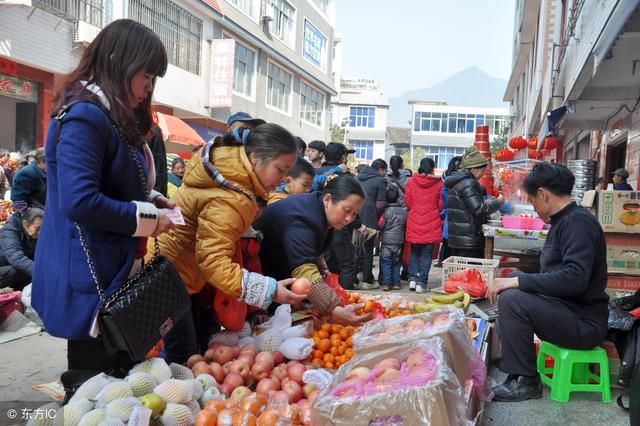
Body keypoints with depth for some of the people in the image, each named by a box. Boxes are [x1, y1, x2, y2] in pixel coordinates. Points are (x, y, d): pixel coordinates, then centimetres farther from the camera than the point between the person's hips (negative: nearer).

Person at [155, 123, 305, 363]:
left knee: (195, 345, 16)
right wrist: (269, 290, -38)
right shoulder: (228, 200, -32)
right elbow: (212, 260, -36)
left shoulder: (231, 160, -2)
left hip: (182, 269, 10)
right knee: (183, 356, -2)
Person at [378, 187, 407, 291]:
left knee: (386, 263, 3)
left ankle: (386, 283, 0)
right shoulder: (404, 211, 0)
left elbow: (380, 225, -11)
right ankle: (396, 283, 15)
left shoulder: (386, 211, -12)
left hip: (386, 241, -4)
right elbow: (405, 226, 9)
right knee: (396, 263, 14)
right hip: (399, 241, 4)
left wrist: (379, 235, 5)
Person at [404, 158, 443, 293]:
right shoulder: (438, 183, -6)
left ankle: (413, 279, 13)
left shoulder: (411, 181, -2)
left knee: (414, 252, 18)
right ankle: (421, 282, 7)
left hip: (414, 222, 2)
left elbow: (407, 202, 2)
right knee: (426, 255, 7)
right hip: (431, 224, -2)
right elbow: (441, 205, -1)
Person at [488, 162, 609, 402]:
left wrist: (516, 281, -27)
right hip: (568, 311, 10)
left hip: (584, 322, -10)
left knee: (512, 300, -24)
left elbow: (575, 278, -30)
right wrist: (512, 281, 10)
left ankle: (526, 382, -9)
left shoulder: (578, 222, -17)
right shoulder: (564, 220, 12)